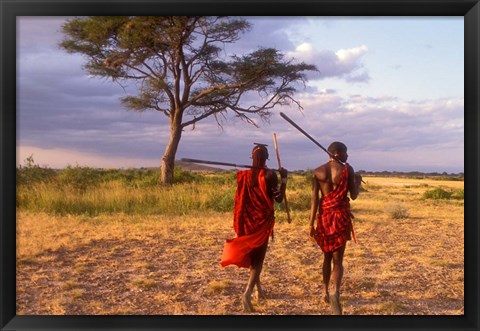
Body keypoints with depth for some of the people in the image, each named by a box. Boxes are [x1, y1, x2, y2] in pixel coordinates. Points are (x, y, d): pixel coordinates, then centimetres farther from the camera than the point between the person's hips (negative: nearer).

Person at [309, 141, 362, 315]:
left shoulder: (317, 171, 2)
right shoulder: (347, 169, -4)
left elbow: (314, 199, -3)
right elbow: (354, 195, -1)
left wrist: (311, 224, -2)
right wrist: (358, 181, 19)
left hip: (324, 216, 3)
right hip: (341, 216, -3)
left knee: (327, 255, 21)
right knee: (338, 259, -1)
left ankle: (325, 292, 28)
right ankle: (336, 293, -24)